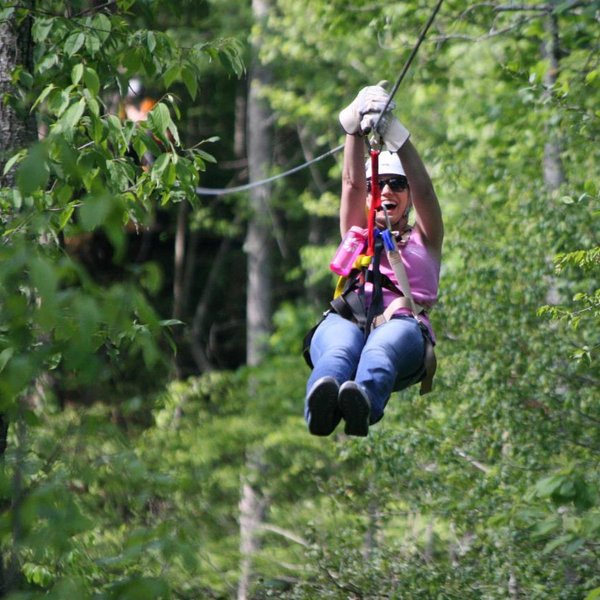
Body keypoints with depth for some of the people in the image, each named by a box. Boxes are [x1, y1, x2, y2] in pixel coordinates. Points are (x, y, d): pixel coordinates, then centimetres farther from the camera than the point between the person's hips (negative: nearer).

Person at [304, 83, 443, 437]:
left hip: (404, 322, -1)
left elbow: (423, 188, 12)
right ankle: (320, 410, -71)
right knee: (339, 350, -38)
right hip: (347, 319, 1)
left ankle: (363, 406, -72)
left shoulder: (425, 240, 30)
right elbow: (352, 182, 18)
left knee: (382, 348, -39)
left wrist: (393, 131, -1)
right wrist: (356, 127, 2)